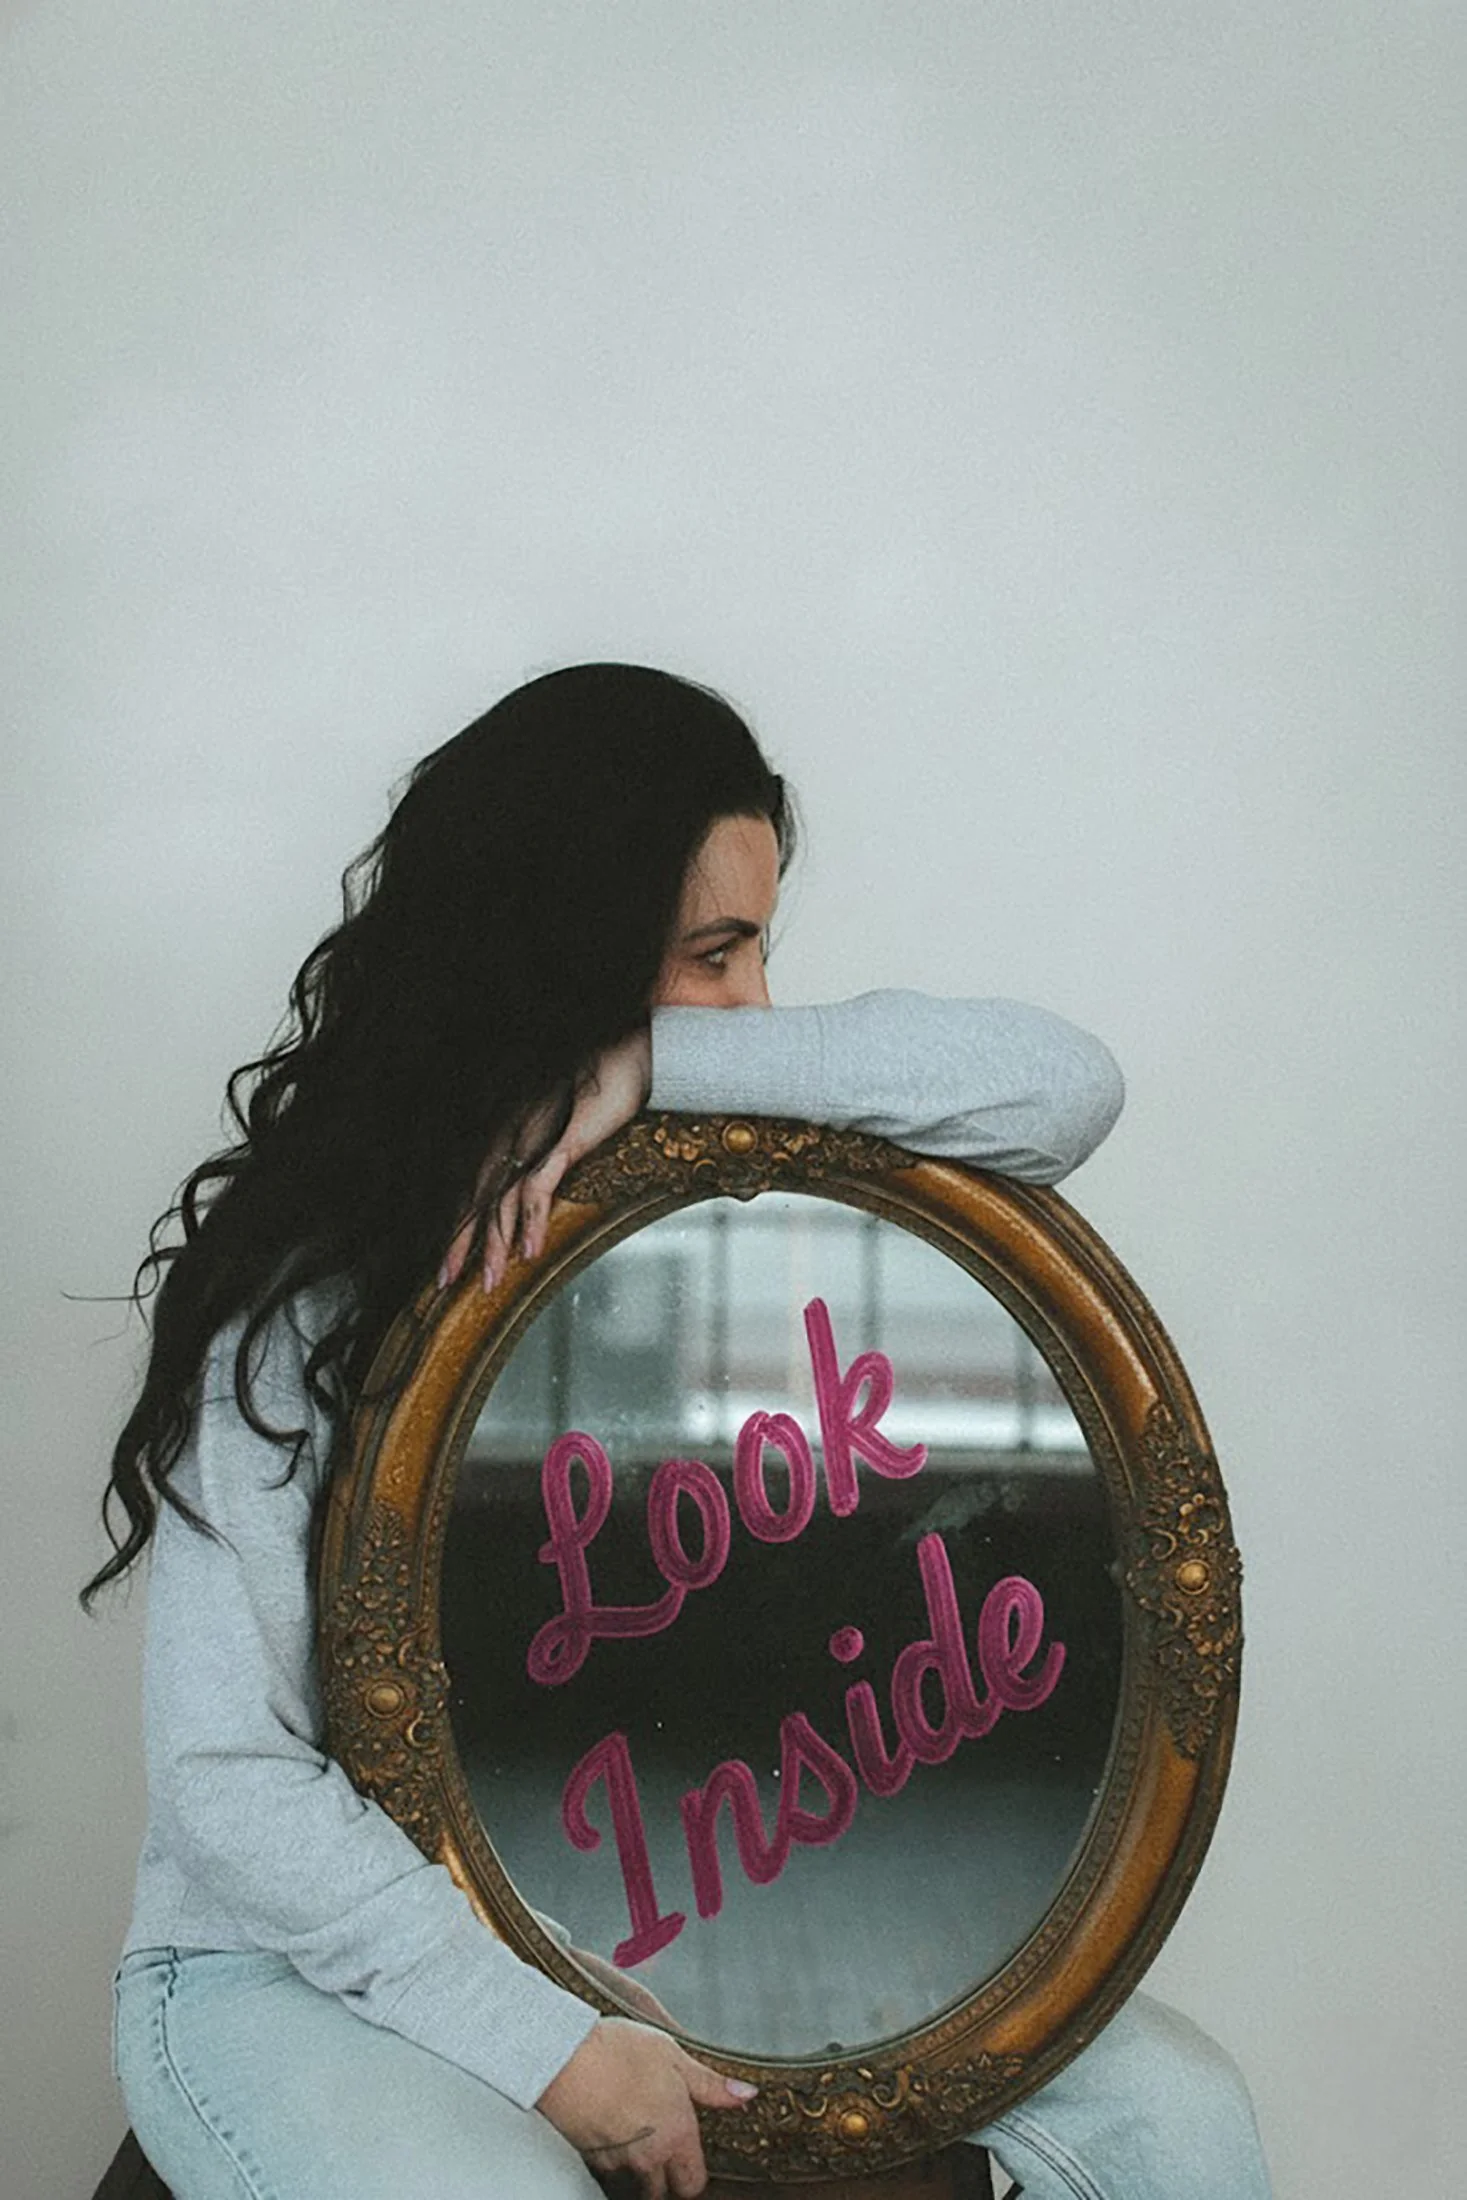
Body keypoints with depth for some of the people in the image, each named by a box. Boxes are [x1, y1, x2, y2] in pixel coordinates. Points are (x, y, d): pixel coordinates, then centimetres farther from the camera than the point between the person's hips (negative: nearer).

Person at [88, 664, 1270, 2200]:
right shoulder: (299, 1294, -16)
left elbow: (1062, 1086, -17)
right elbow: (229, 1781, -18)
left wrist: (652, 1066, -24)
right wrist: (548, 2043, -26)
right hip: (320, 1958, -4)